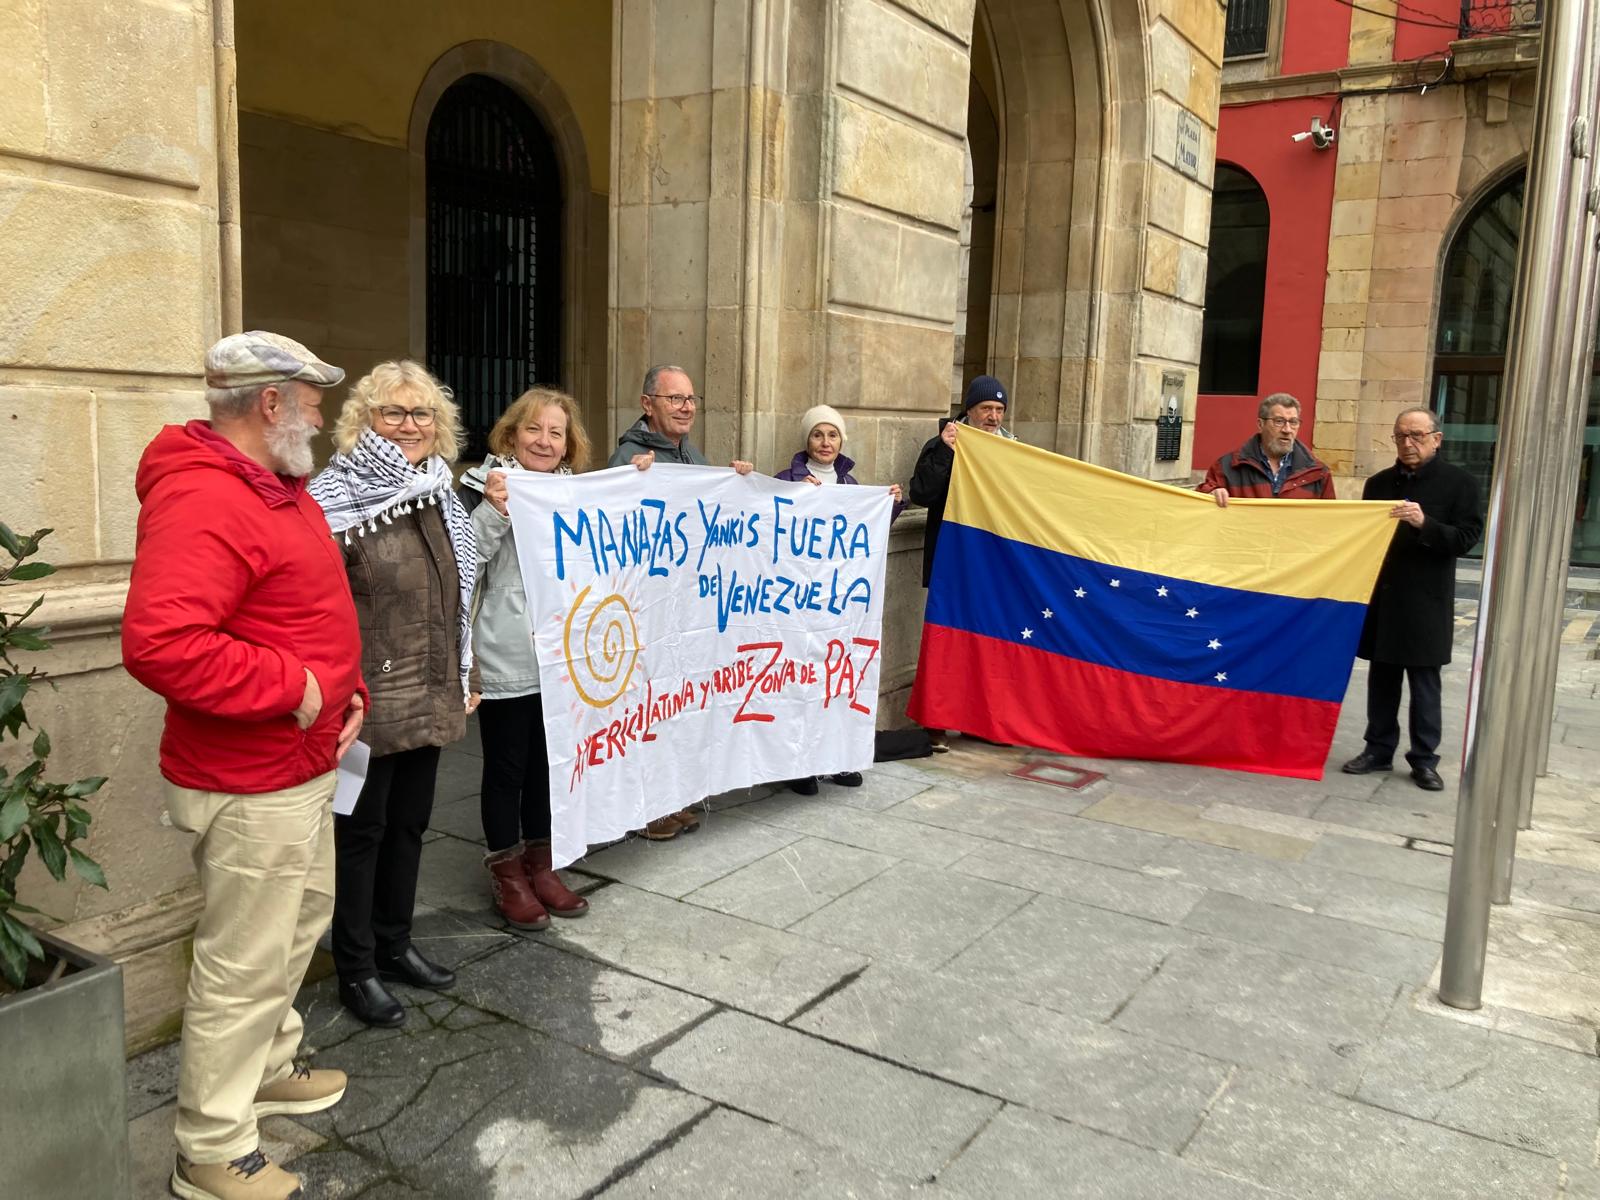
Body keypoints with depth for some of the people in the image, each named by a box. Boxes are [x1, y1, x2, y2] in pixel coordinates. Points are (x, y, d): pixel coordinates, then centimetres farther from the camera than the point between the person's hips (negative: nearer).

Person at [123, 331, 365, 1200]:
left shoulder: (275, 486, 11)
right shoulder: (200, 499, -23)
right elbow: (159, 644, -34)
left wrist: (345, 689, 7)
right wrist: (292, 685, -25)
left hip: (303, 768, 11)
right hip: (248, 786, -10)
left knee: (301, 921, 25)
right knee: (245, 964, 3)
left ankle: (268, 1069, 45)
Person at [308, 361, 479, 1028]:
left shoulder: (440, 497, 11)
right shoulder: (339, 497, -12)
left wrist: (465, 673, 18)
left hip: (430, 696, 7)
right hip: (370, 698, -7)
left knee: (409, 822, 17)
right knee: (362, 829, 6)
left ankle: (394, 944, 34)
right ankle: (356, 971, 20)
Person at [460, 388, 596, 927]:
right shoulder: (490, 485, -7)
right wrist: (495, 510, -26)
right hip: (506, 659, -5)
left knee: (548, 763, 16)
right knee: (506, 767, 7)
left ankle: (540, 864, 30)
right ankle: (506, 873, 23)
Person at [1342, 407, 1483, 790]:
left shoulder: (1459, 483, -2)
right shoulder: (1379, 483, 10)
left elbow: (1467, 537, -9)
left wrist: (1424, 523, -24)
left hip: (1426, 601, -4)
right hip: (1381, 596, 4)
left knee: (1424, 682, 2)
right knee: (1381, 679, 9)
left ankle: (1424, 759, 11)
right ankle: (1378, 749, 18)